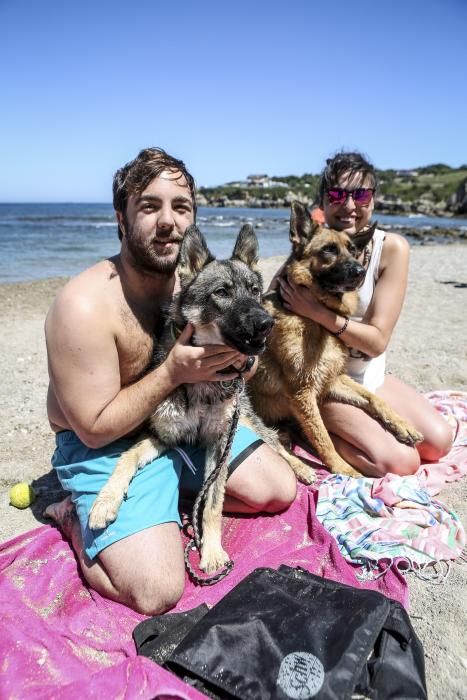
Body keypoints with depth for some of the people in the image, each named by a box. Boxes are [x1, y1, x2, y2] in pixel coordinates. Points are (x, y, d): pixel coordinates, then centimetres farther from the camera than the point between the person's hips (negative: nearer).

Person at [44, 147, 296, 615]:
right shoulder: (85, 306, -27)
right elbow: (94, 428, -21)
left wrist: (237, 357, -15)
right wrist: (174, 372, -27)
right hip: (106, 447, -6)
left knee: (280, 491, 5)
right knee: (157, 592, -19)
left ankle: (173, 496, 15)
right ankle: (74, 517, 8)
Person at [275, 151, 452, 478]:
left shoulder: (392, 248, -13)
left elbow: (378, 340, -18)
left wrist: (319, 312, -29)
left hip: (370, 374, 4)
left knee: (437, 442, -1)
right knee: (401, 461, -17)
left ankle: (330, 425, 11)